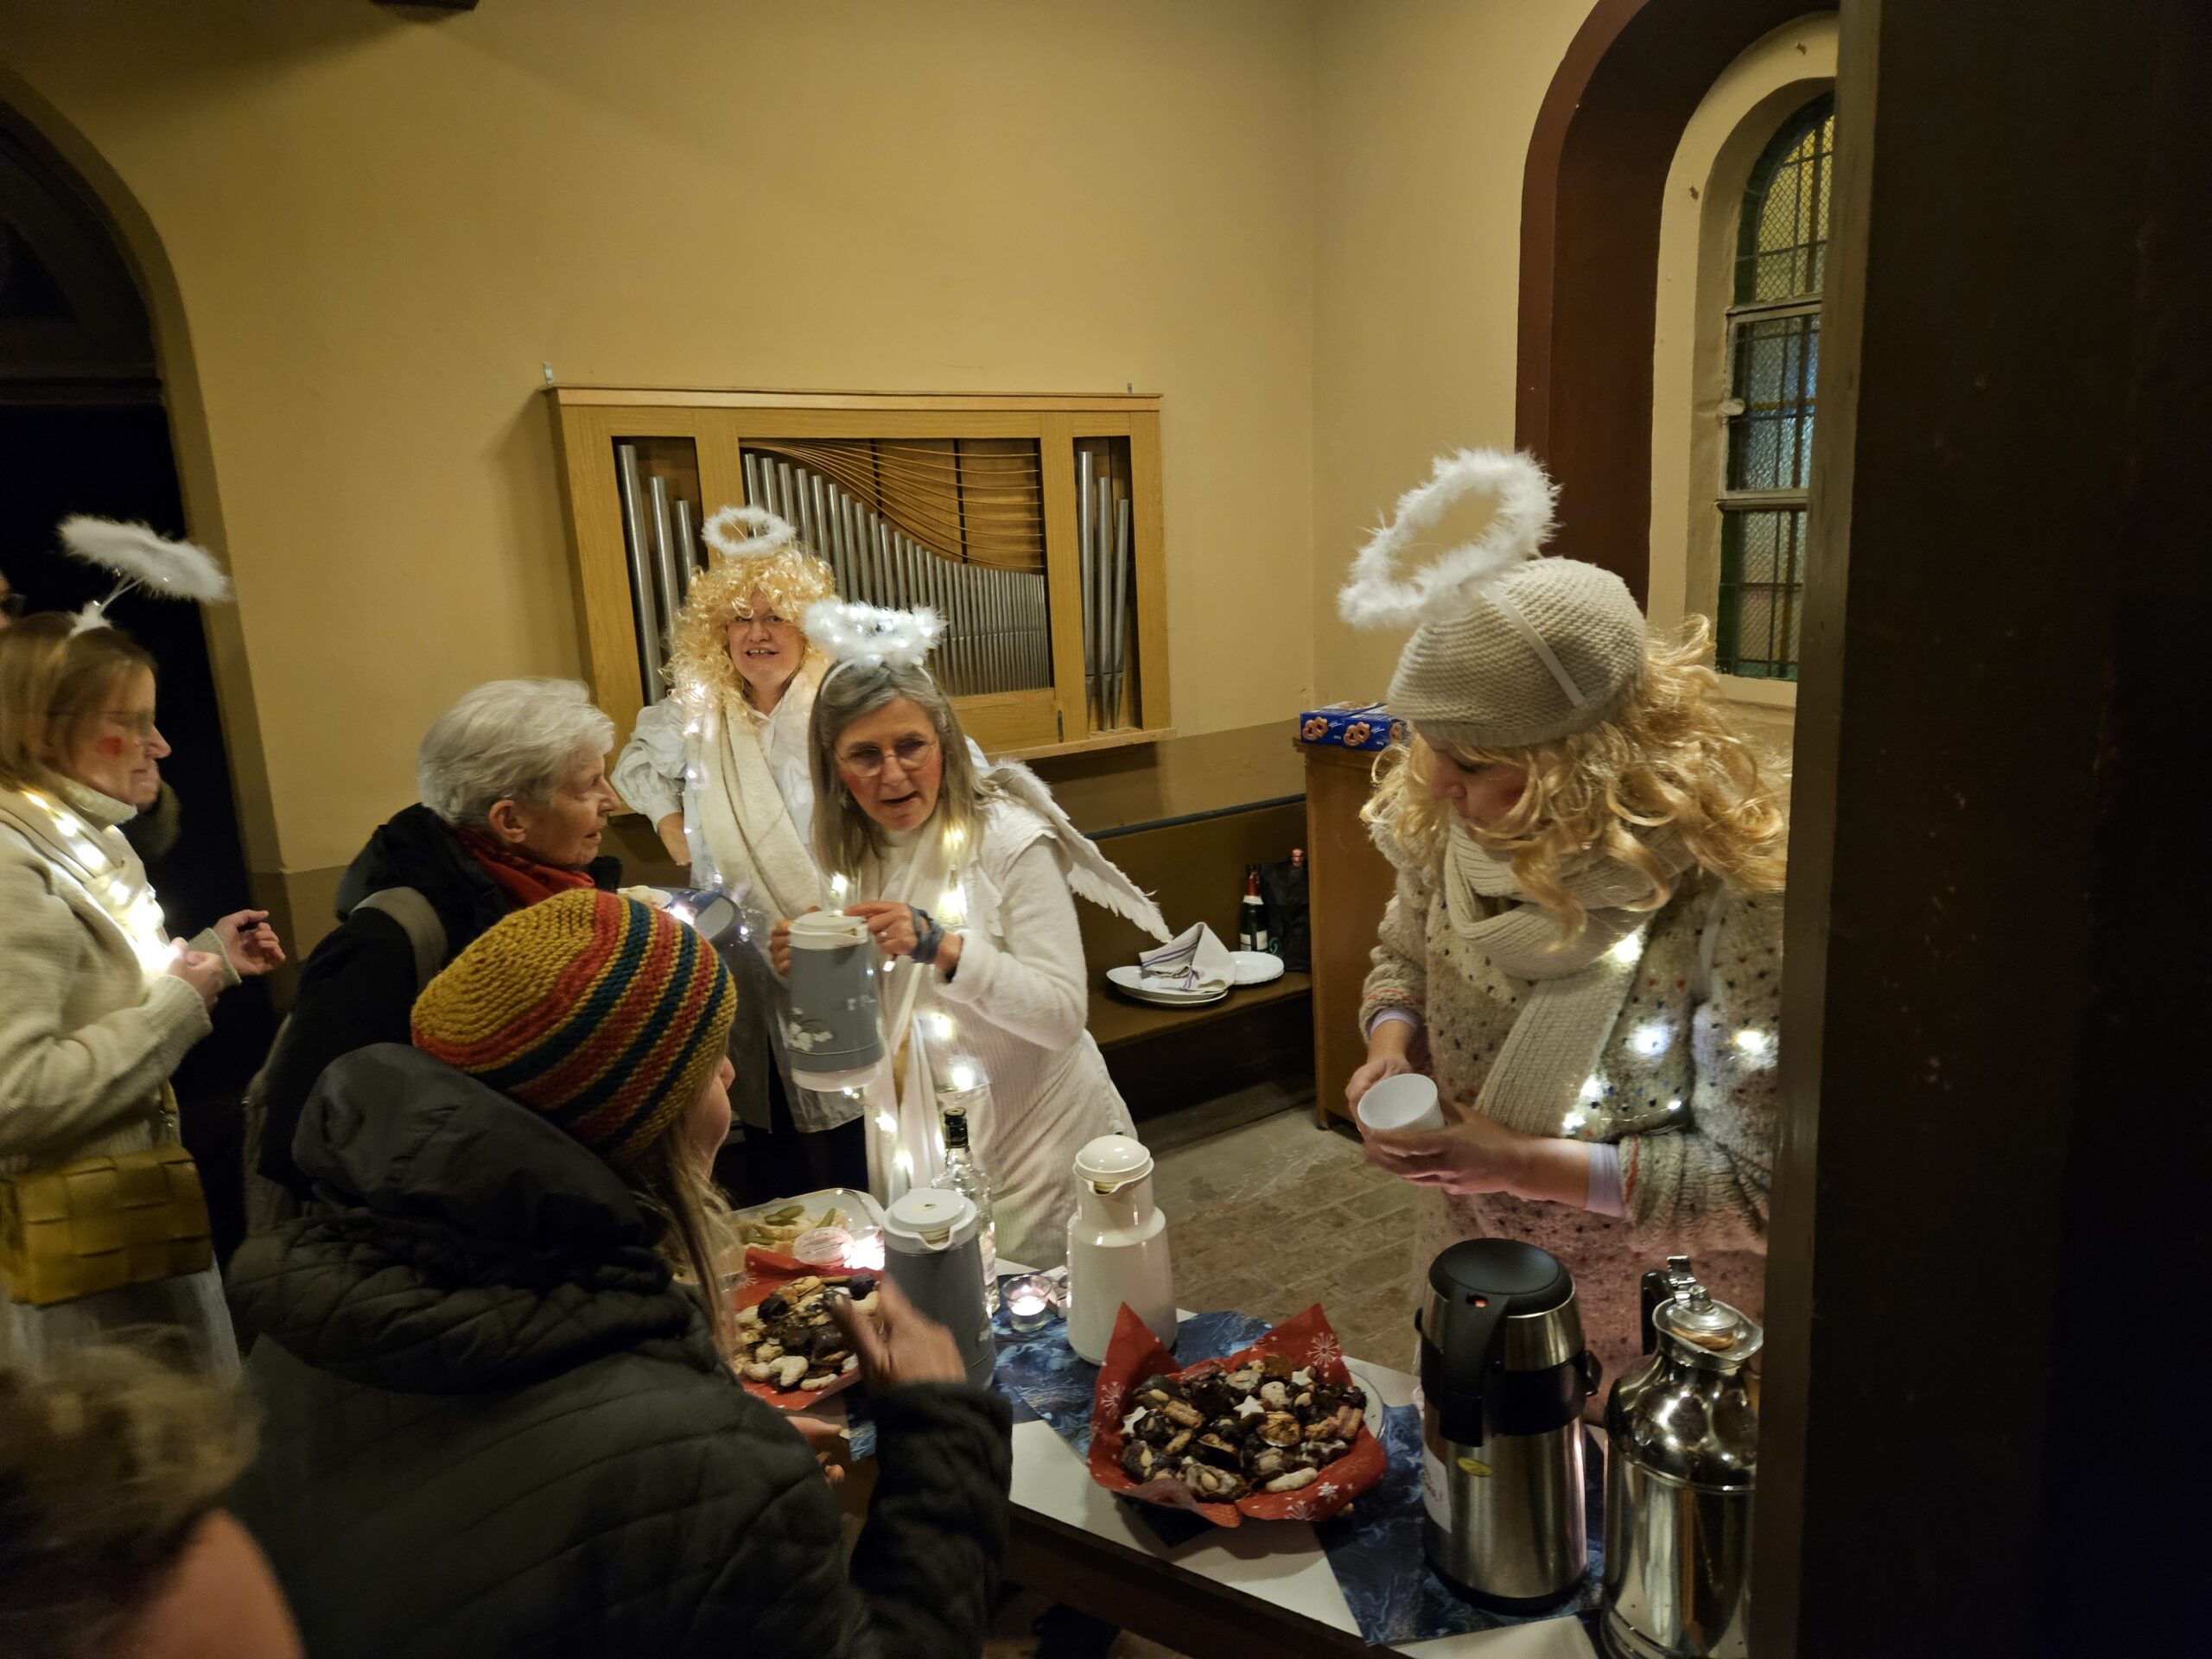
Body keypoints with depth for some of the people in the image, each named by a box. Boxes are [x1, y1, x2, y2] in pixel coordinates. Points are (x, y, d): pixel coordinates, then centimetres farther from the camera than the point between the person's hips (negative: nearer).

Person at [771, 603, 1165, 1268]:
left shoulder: (1008, 837, -18)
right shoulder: (851, 858, 0)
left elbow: (1064, 1014, -22)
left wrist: (942, 946, -34)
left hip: (1037, 1144, -5)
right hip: (925, 1144, 5)